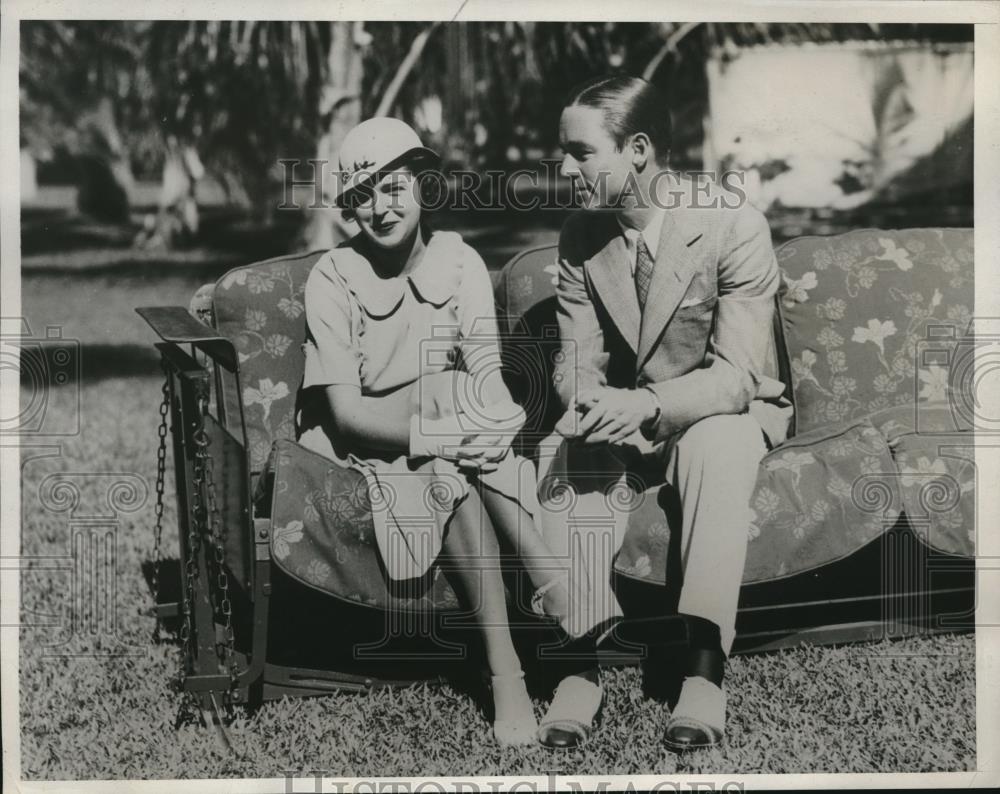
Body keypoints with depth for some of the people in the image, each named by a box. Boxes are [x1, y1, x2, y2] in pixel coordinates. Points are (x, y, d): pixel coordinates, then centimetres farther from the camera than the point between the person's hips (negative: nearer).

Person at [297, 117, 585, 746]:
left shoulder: (460, 262, -2)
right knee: (449, 467, -33)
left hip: (446, 450, 2)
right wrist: (442, 432, -33)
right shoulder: (333, 278, -9)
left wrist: (492, 427, -34)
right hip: (369, 447, -2)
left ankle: (505, 666, -33)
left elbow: (489, 380, -10)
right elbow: (347, 412, -18)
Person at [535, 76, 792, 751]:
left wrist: (650, 406, -41)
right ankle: (583, 659, -29)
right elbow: (578, 359, -3)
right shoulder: (580, 237, -3)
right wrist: (588, 404, -28)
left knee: (715, 446, -38)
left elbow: (736, 375, -23)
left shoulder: (736, 227, -18)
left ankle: (705, 665, -35)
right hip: (622, 412, 4)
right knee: (566, 454, -28)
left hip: (723, 410, -3)